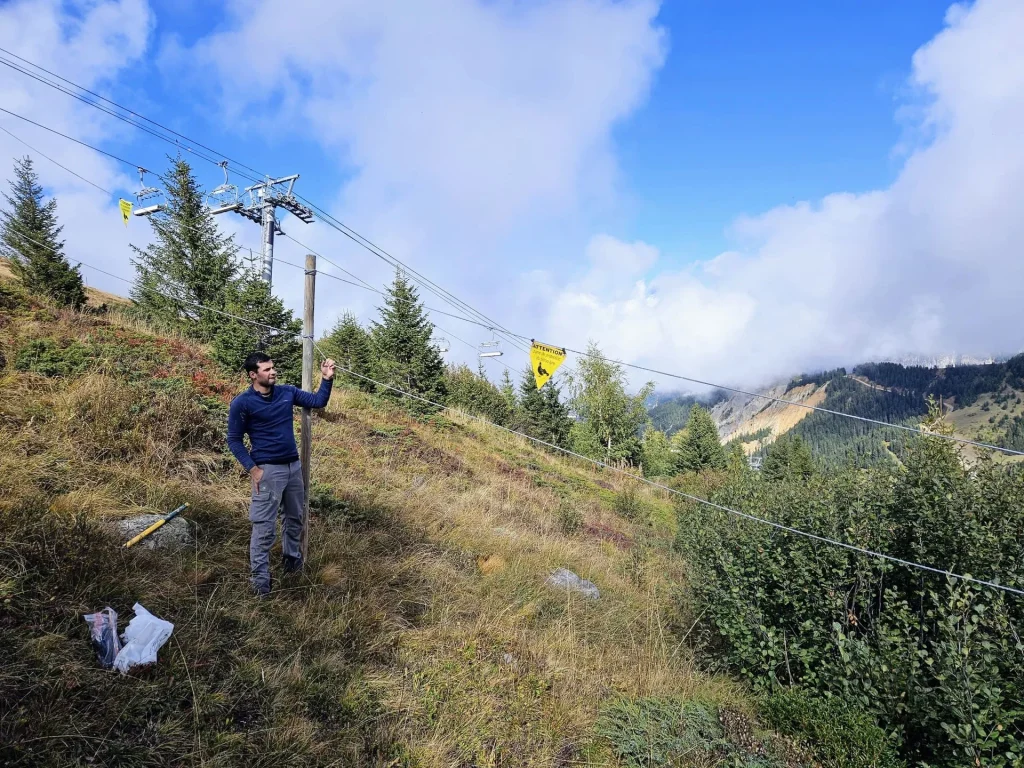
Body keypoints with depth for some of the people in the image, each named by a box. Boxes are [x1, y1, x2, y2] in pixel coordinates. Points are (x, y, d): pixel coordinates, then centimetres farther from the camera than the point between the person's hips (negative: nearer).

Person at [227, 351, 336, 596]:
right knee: (264, 526, -3)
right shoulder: (242, 403, -12)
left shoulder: (287, 392, 2)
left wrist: (327, 379, -7)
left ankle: (292, 559, 40)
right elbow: (234, 440, -7)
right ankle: (260, 577, 7)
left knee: (294, 517, 20)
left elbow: (318, 402, 9)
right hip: (268, 470, -6)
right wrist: (252, 468, -15)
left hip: (294, 466, 6)